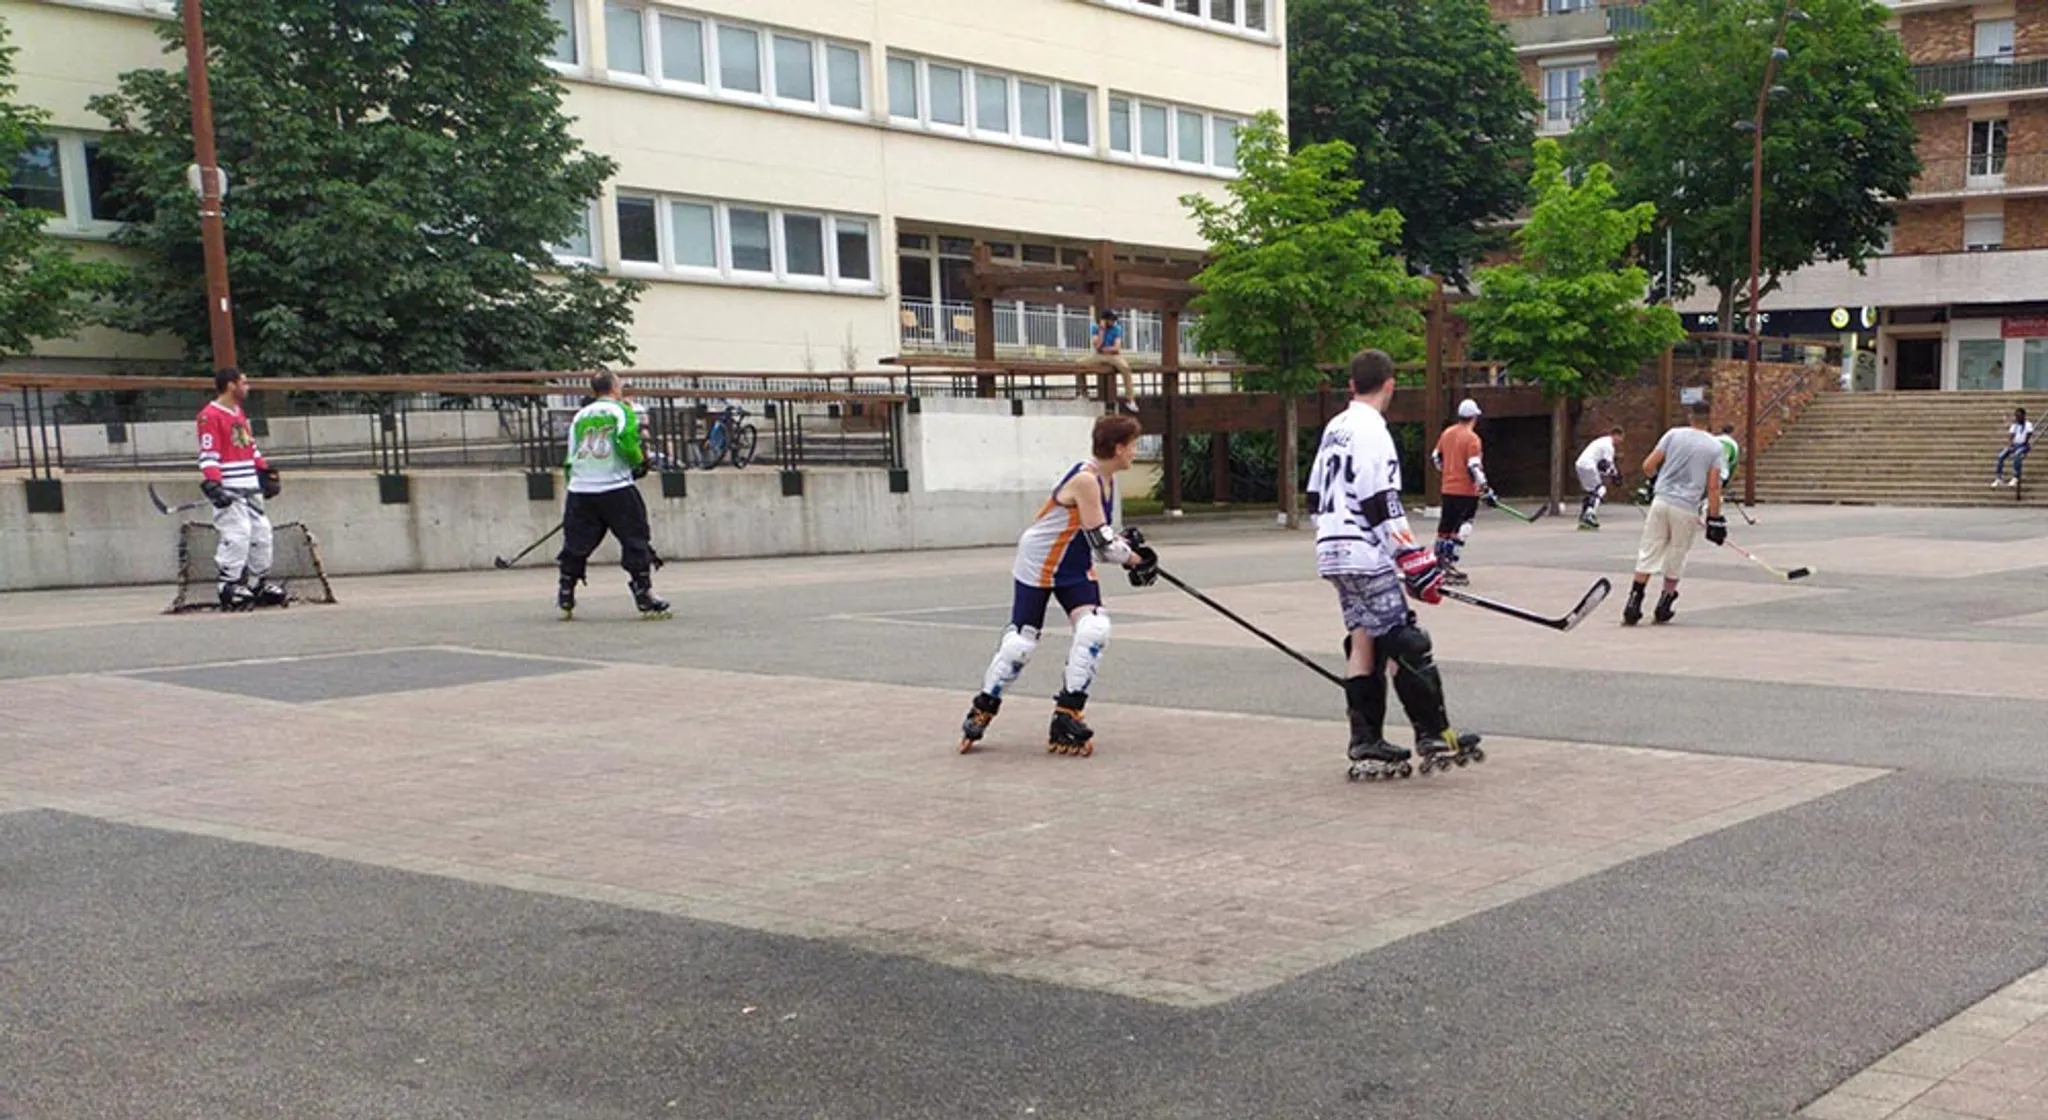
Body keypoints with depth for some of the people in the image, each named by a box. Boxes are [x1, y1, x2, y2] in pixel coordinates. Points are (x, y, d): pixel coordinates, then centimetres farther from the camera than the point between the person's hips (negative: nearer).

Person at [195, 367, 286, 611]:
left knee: (261, 533, 10)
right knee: (237, 536, -15)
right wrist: (212, 485, -23)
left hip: (250, 489, 9)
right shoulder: (210, 416, -10)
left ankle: (259, 582, 20)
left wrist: (267, 472, 22)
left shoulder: (240, 414, 19)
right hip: (228, 490, -9)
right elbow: (208, 455, -16)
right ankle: (229, 587, -9)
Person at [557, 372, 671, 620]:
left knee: (576, 544, 13)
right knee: (636, 541, 0)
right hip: (616, 488, -5)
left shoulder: (580, 416, 17)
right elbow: (627, 443, -14)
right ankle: (645, 598, -3)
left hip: (580, 490, 5)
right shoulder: (622, 410, 1)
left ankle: (565, 599, 16)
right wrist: (641, 463, 3)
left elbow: (571, 457, 17)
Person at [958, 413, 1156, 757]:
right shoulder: (1085, 479, -25)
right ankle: (983, 710, 20)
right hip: (1038, 566, -8)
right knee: (1020, 642, -3)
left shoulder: (1107, 480, 2)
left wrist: (1125, 541, -9)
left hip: (1075, 568, 8)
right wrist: (1134, 560, -12)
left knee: (1095, 630, -13)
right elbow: (1100, 543, -25)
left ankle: (1067, 716, -6)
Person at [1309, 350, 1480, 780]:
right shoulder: (1371, 430, -12)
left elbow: (1316, 495, 21)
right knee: (1405, 644, -7)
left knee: (1363, 642, 10)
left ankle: (1366, 746, 10)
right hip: (1365, 554, -9)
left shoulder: (1334, 428, 16)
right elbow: (1382, 504, -19)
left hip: (1333, 551, 9)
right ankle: (1434, 738, -5)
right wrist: (1416, 562, -19)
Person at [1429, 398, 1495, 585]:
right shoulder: (1471, 438, -13)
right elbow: (1474, 467, -19)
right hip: (1466, 491, -7)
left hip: (1447, 489, 7)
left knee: (1445, 527, 16)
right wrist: (1486, 491, -17)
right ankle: (1449, 564, -12)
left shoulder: (1447, 433, 7)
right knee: (1461, 531, -5)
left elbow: (1436, 458, 16)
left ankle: (1438, 563, 23)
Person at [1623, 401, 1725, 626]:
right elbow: (1713, 487, -3)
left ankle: (1633, 604, -1)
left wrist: (1656, 480, 24)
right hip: (1686, 509, -1)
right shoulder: (1715, 446, 0)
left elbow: (1648, 466, 2)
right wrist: (1714, 519, 2)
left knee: (1649, 551, 5)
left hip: (1661, 501, 1)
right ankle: (1664, 607, 19)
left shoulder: (1674, 434, 2)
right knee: (1676, 559, 13)